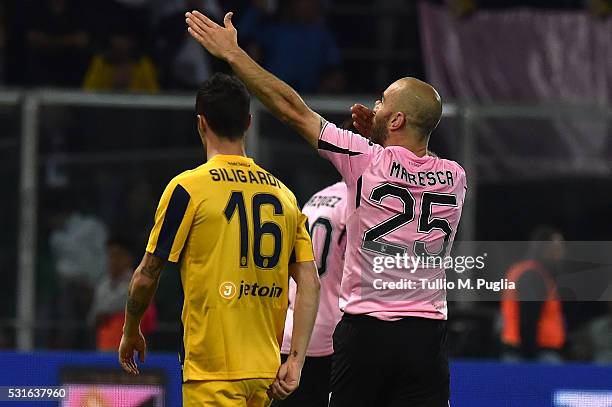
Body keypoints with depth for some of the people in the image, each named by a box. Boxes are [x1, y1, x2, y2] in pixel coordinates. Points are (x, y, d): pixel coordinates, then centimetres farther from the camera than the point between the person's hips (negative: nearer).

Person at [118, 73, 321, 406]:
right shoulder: (283, 193, 10)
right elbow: (309, 283, 4)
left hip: (213, 372, -6)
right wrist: (296, 361, 2)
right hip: (265, 372, 6)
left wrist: (131, 332, 15)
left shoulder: (188, 188, -6)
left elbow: (147, 277, -2)